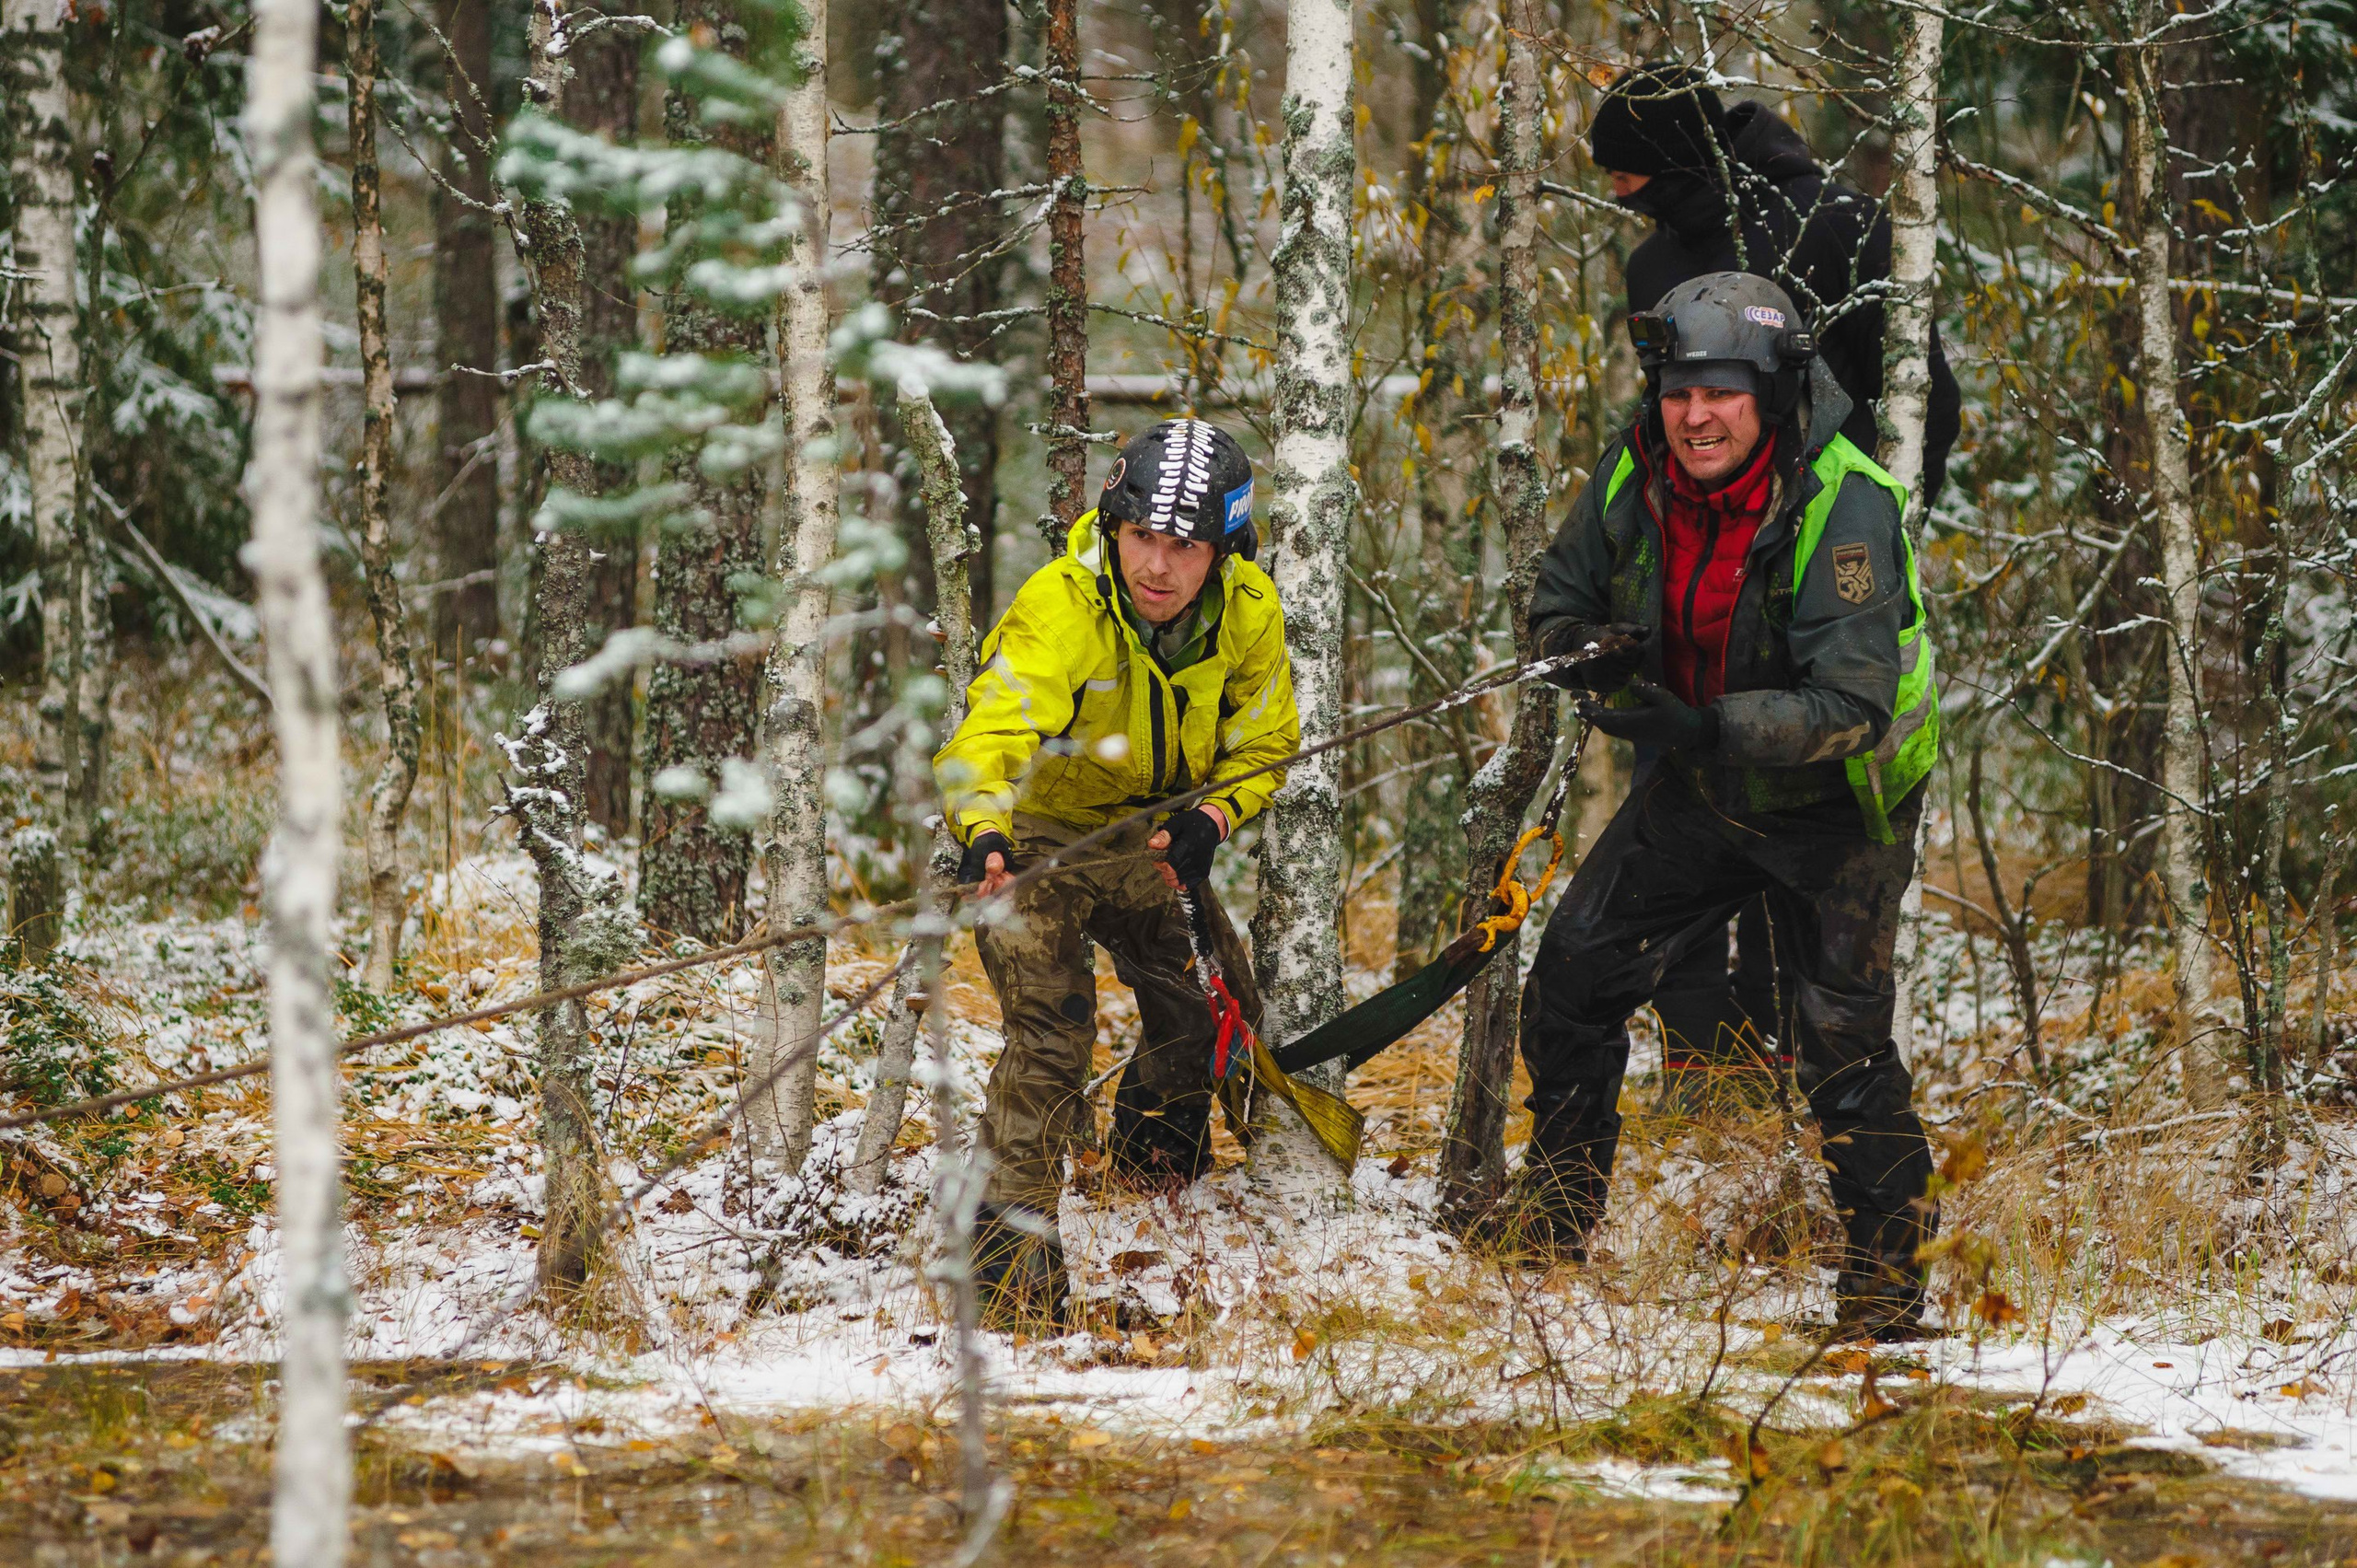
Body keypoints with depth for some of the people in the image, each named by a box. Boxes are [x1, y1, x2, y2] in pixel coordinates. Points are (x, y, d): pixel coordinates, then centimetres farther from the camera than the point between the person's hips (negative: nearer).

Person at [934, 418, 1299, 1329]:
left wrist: (1211, 819, -23)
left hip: (1148, 836, 6)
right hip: (1034, 833, -6)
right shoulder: (1060, 611, -34)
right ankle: (1007, 1269, -16)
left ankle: (1151, 1162, 43)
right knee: (1053, 1031, -21)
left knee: (1214, 1007, 11)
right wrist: (984, 835, -67)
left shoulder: (1248, 614, -17)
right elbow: (993, 733, -47)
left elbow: (1262, 744, -2)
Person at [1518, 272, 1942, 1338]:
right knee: (1574, 971, 4)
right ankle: (1554, 1225, 22)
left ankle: (1888, 1269, 4)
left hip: (1836, 800, -6)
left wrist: (1705, 727, -46)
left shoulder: (1845, 509, -30)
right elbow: (1561, 597, 4)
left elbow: (1852, 704, -35)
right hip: (1704, 783, 6)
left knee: (1841, 1038, -11)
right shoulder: (1635, 478, -13)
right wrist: (1585, 652, -20)